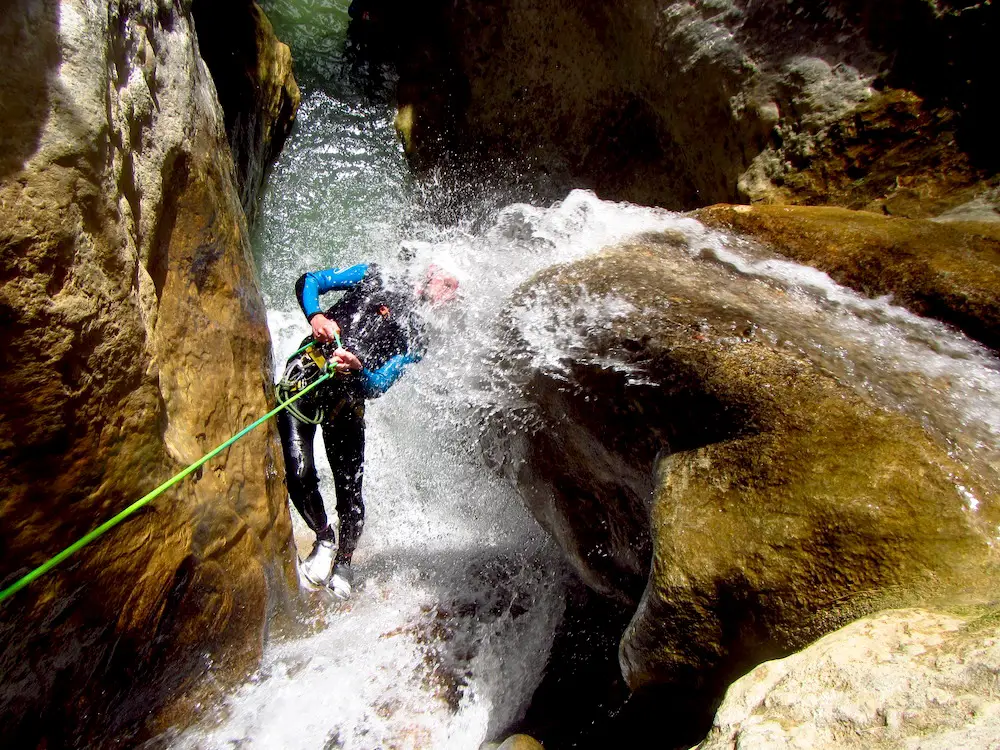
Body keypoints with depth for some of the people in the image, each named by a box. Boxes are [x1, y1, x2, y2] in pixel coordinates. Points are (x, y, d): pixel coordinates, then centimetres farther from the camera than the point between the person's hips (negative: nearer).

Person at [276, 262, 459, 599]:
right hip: (304, 377, 0)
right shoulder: (374, 278, 13)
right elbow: (307, 282, 12)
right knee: (299, 475, -13)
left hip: (347, 401, 1)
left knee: (349, 491, -2)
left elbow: (378, 386, -3)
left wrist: (357, 368, -26)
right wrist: (316, 316, -9)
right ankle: (325, 539, 16)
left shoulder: (415, 339, 9)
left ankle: (343, 561, 25)